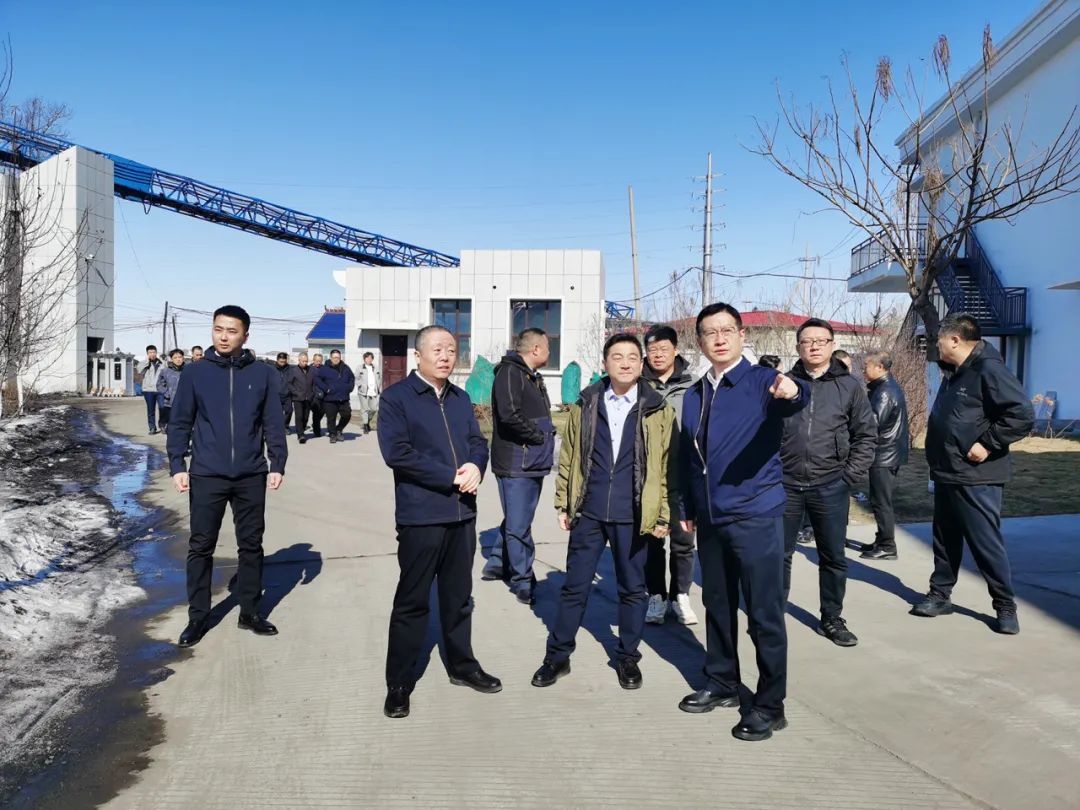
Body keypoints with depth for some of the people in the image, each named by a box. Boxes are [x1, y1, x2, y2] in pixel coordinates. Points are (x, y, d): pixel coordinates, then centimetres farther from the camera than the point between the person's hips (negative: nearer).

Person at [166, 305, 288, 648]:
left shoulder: (263, 374, 1)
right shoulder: (195, 373, 0)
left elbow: (274, 423, 3)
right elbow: (180, 423, 3)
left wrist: (277, 464, -3)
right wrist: (177, 465, -4)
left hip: (251, 477, 1)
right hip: (206, 476, 0)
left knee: (251, 545, 10)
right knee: (200, 548, 7)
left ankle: (250, 612, 24)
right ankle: (197, 617, 20)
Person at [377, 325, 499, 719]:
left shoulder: (461, 399, 14)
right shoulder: (396, 397, -7)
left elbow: (478, 442, 13)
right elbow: (396, 452, -18)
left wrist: (475, 467, -12)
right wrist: (451, 477, -18)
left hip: (462, 513, 6)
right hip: (420, 515, -6)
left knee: (459, 596, 17)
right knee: (412, 601, 3)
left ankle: (462, 665, 33)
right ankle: (399, 684, 15)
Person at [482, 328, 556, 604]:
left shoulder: (532, 376, 17)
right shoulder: (510, 372, -13)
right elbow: (510, 415, -25)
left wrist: (545, 438, 2)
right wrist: (539, 436, -14)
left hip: (533, 463, 10)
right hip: (516, 464, -10)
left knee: (517, 520, 19)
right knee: (519, 525, -2)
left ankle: (497, 564, 32)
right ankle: (523, 581, 7)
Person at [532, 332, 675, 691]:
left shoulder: (658, 410, 0)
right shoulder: (585, 405, 5)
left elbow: (667, 465, 1)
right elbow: (568, 457, 8)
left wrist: (664, 514, -1)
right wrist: (563, 503, 6)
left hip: (632, 515, -1)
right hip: (588, 512, 1)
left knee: (632, 589, 12)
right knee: (574, 587, 9)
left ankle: (628, 657, 29)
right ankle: (557, 655, 23)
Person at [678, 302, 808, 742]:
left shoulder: (762, 381, -7)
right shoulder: (694, 396, 10)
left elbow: (791, 400, -30)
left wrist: (792, 391, -53)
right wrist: (687, 508, 17)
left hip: (756, 516, -6)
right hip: (710, 518, 6)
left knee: (764, 613, 2)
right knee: (717, 605, 18)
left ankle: (770, 706, 15)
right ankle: (722, 683, 35)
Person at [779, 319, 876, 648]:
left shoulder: (849, 386, 3)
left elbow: (866, 434, 5)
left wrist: (851, 473, -2)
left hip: (830, 486, 0)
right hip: (785, 484, 0)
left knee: (833, 557, 9)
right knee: (780, 554, 9)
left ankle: (831, 619, 24)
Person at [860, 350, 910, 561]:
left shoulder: (885, 392, -18)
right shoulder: (886, 387, 14)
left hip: (884, 455, -10)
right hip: (887, 453, 10)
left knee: (881, 502, -4)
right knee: (881, 500, 16)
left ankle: (887, 547, 2)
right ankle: (882, 541, 25)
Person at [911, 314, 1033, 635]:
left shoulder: (989, 370, -17)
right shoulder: (955, 374, 13)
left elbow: (1022, 415, -25)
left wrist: (987, 444, -23)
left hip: (976, 479, -9)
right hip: (947, 475, 9)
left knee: (986, 544, -1)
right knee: (945, 540, 16)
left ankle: (1005, 606, 13)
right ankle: (940, 595, 27)